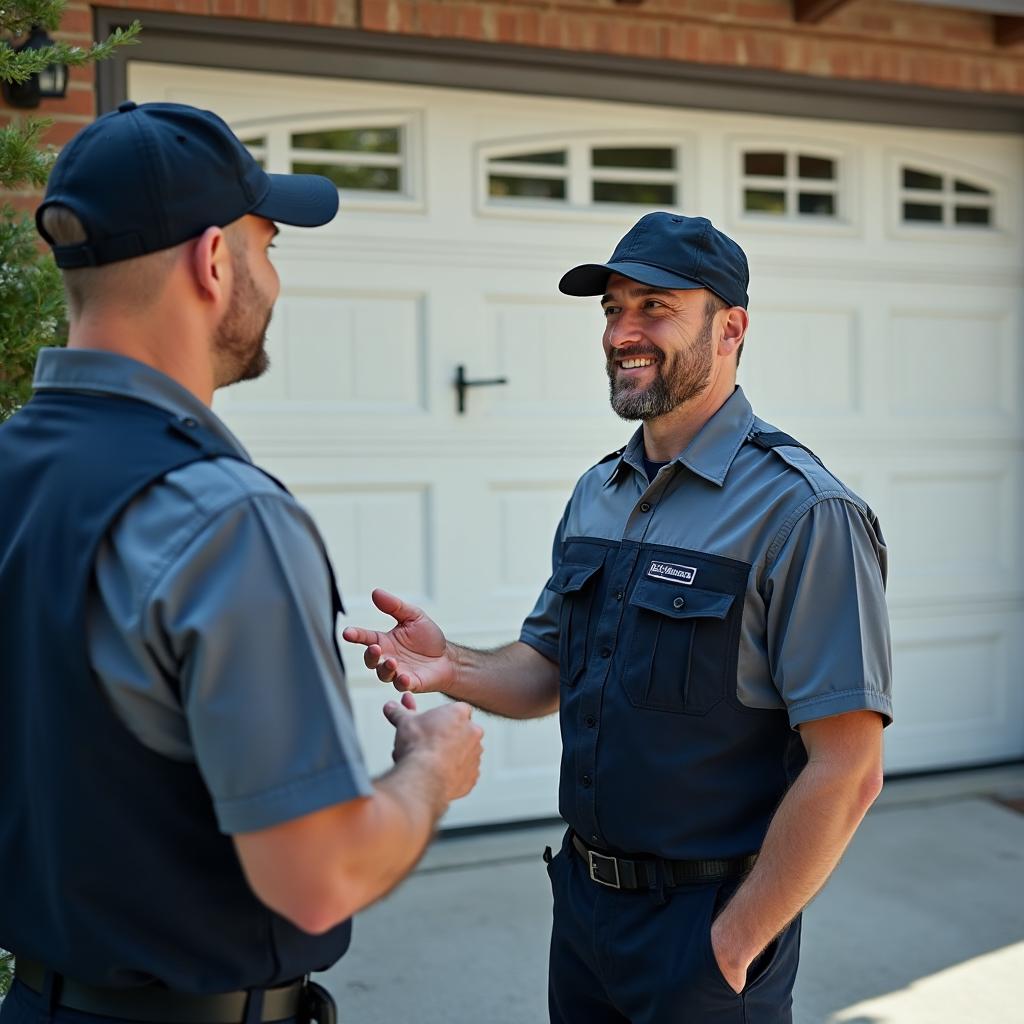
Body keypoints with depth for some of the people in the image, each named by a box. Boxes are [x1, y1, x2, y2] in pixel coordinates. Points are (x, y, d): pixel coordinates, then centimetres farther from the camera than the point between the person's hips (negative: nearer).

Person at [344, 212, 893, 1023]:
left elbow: (846, 772, -21)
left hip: (706, 919, -7)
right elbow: (545, 673, 10)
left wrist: (733, 944, -15)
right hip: (583, 893, 7)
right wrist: (453, 667, -11)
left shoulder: (802, 512, -18)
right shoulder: (597, 495, 5)